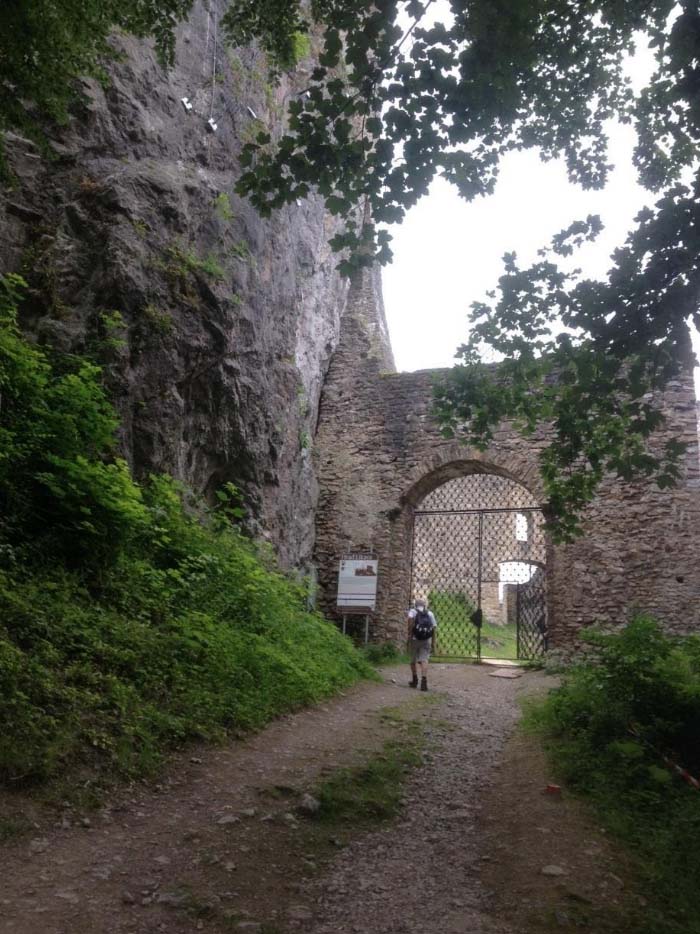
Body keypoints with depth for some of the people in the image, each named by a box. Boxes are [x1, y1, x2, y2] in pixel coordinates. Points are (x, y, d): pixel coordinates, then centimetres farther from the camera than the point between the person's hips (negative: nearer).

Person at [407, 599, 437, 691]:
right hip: (426, 640, 2)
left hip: (415, 639, -2)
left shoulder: (413, 611, 8)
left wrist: (409, 633, -13)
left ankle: (414, 680, 25)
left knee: (413, 660, 14)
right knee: (424, 660, -2)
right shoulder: (430, 614, 17)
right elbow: (434, 628, 11)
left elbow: (410, 619, -16)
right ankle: (424, 680, -20)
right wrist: (433, 644, 15)